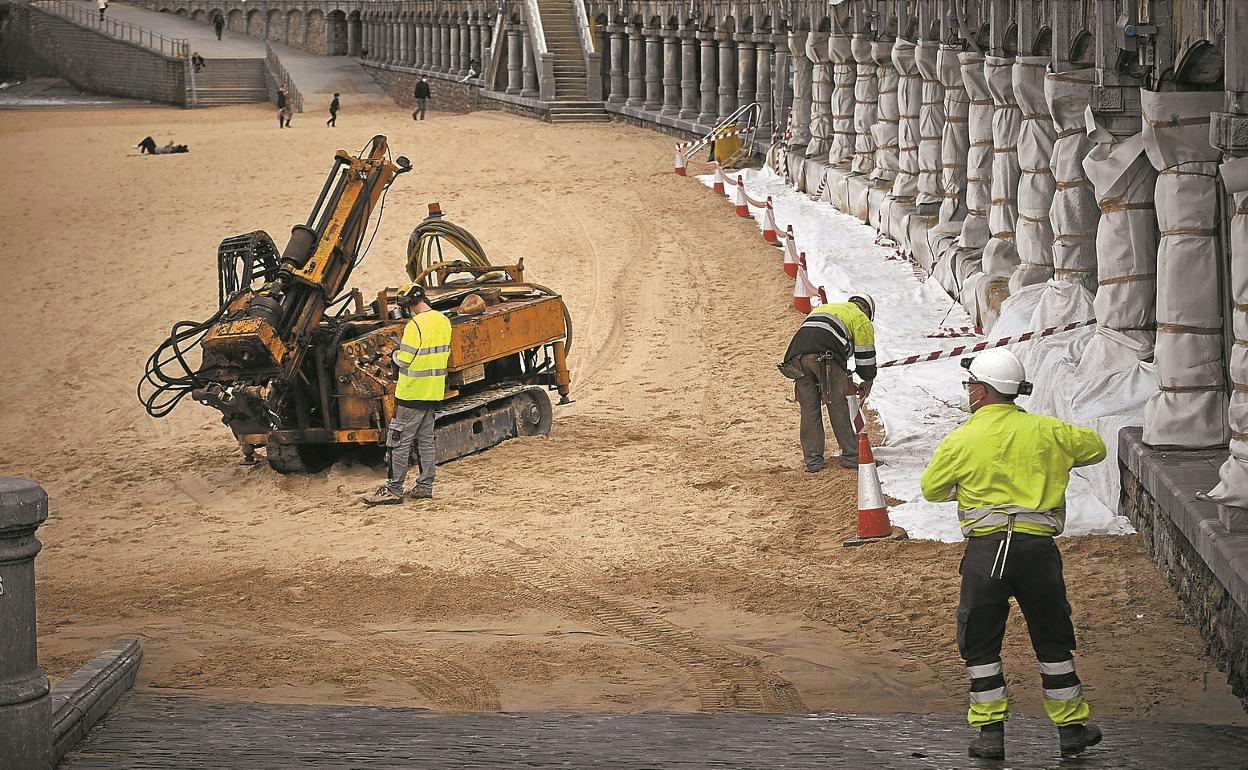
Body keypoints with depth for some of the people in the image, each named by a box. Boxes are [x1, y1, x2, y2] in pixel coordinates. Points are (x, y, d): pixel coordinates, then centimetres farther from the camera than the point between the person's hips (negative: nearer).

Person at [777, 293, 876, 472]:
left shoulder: (821, 308, 39)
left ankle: (813, 460, 12)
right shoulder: (861, 319, 19)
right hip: (825, 357, -5)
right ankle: (851, 456, 9)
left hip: (796, 355, 5)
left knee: (809, 409, 10)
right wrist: (868, 381, 34)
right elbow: (865, 355, 17)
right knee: (838, 407, 4)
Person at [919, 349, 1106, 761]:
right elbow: (1095, 446, 21)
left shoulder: (962, 440, -2)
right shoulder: (1046, 431, 5)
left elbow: (930, 488, 9)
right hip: (1038, 546, 2)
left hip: (985, 548, -2)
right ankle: (1071, 727, 20)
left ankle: (990, 731, 7)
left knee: (980, 642, 10)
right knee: (1053, 639, 15)